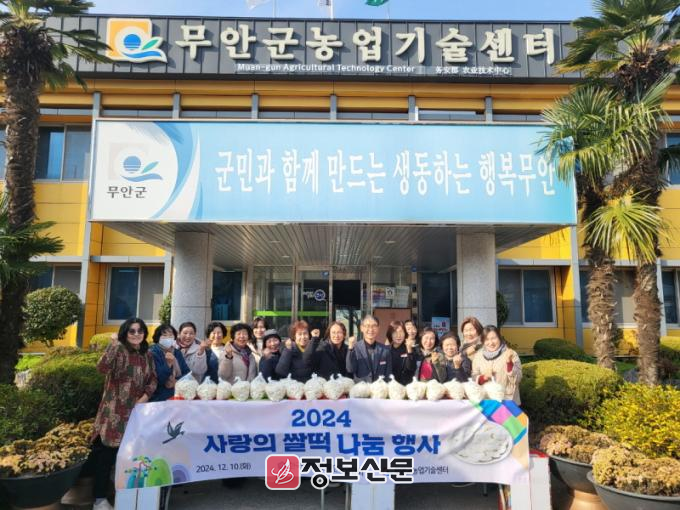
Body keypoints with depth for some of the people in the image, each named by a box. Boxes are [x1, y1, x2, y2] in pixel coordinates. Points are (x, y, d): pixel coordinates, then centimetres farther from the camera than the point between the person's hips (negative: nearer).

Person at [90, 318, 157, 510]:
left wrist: (145, 396, -3)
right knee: (107, 453, -2)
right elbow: (102, 368, -27)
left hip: (136, 410, 6)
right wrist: (113, 343, -33)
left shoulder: (147, 355, 9)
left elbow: (153, 379, 13)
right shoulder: (119, 349, -10)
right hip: (115, 410, -6)